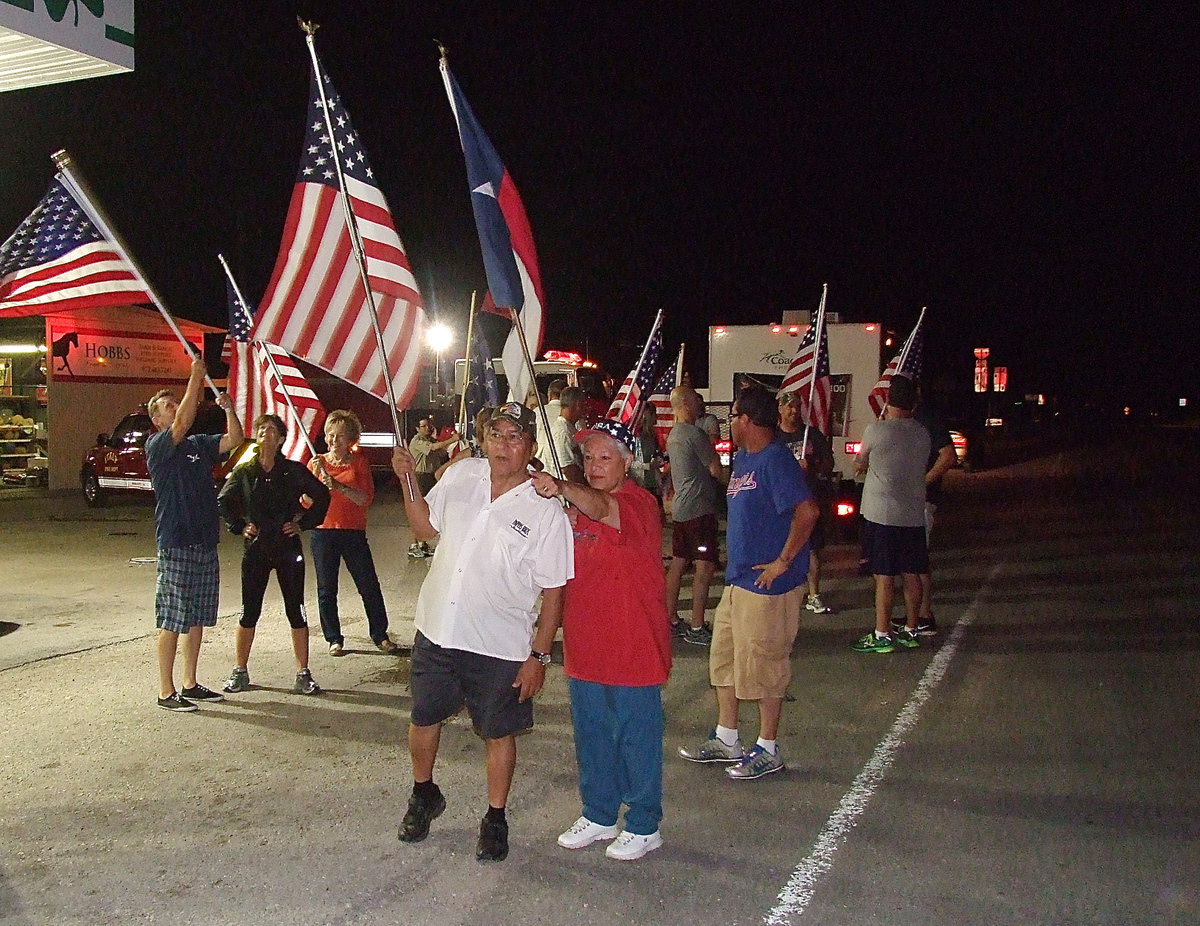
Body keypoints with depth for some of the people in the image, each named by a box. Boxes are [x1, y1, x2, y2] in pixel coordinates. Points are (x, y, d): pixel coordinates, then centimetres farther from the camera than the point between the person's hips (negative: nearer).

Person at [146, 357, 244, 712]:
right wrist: (195, 378, -22)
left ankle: (190, 684, 23)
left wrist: (229, 409, -10)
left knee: (197, 619, 13)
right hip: (175, 545, -7)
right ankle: (166, 691, 6)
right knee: (171, 621, -2)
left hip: (205, 544, 7)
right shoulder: (157, 446, -6)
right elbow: (183, 423, -22)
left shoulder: (200, 445, 13)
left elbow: (235, 439, 5)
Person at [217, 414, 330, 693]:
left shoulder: (294, 471, -3)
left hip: (288, 547, -1)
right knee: (249, 612, 5)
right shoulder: (244, 471, 1)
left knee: (296, 612, 1)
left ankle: (303, 675, 9)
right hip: (255, 548, 1)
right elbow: (223, 502, 13)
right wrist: (239, 526, 3)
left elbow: (322, 496, 6)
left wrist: (303, 523, 0)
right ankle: (240, 671, 19)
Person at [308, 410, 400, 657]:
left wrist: (337, 485, -23)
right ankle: (334, 639, 18)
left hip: (353, 532, -1)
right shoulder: (317, 463, 4)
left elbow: (365, 499, -10)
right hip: (323, 532, 1)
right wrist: (316, 476, -16)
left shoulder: (359, 463, 2)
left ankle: (380, 636, 15)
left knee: (369, 586, 2)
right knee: (327, 590, 6)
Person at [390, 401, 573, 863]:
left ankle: (495, 819, 31)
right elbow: (424, 525, 14)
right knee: (423, 719, 18)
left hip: (500, 647, -4)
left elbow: (553, 591, -10)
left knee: (499, 733, 10)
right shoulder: (461, 474, -1)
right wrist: (408, 482, -2)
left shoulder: (545, 510, -14)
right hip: (436, 631, 4)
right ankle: (424, 795, 45)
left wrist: (538, 656, -11)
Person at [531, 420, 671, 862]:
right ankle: (598, 816, 35)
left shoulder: (639, 503, -15)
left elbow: (603, 508, -40)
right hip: (584, 646, 8)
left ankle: (643, 826, 22)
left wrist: (563, 489, -57)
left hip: (632, 648, -8)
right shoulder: (579, 507, 10)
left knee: (636, 738, 6)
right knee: (591, 737, 18)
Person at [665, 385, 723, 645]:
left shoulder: (673, 435, 14)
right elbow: (716, 470, -10)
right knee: (705, 567, -9)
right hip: (699, 509, -10)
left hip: (680, 509, 10)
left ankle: (671, 619, 19)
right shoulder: (694, 434, -16)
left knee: (678, 564, 13)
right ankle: (697, 628, -9)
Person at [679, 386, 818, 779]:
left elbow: (807, 511, -28)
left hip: (767, 584, -10)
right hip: (737, 580, 10)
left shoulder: (775, 460, -18)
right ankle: (726, 739, 30)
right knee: (724, 658, 17)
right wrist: (736, 562, 15)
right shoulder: (741, 458, 12)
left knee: (762, 665, 1)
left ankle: (768, 750, 16)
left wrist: (783, 562, -22)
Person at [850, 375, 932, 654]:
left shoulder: (876, 430, -12)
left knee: (884, 575, -2)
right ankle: (910, 631, 20)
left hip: (882, 514, -5)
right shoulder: (922, 433, 5)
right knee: (912, 574, 11)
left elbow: (859, 466, 1)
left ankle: (882, 635, 2)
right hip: (914, 515, 5)